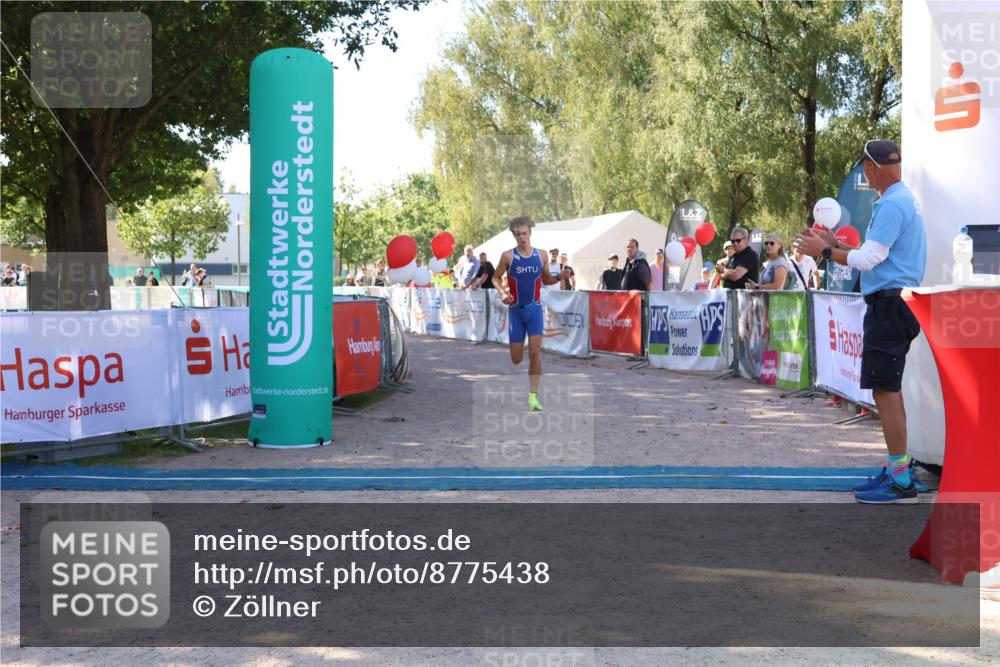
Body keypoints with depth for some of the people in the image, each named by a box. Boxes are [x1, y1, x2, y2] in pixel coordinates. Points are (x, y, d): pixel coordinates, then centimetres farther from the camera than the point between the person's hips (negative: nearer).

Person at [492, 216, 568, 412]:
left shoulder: (541, 255, 4)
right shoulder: (508, 256, -3)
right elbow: (496, 278, 5)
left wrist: (559, 277, -5)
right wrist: (503, 292, -13)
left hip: (535, 309, 1)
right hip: (515, 309, -1)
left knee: (535, 351, -14)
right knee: (516, 358, 0)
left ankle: (533, 395, -9)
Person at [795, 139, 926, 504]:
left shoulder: (892, 204, -15)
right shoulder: (905, 200, 18)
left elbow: (869, 259, -18)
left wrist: (825, 251, -6)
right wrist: (836, 244, 20)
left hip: (889, 304, -11)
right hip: (895, 303, 11)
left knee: (885, 390, -10)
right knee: (889, 390, 15)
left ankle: (900, 482, -9)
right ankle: (898, 470, 21)